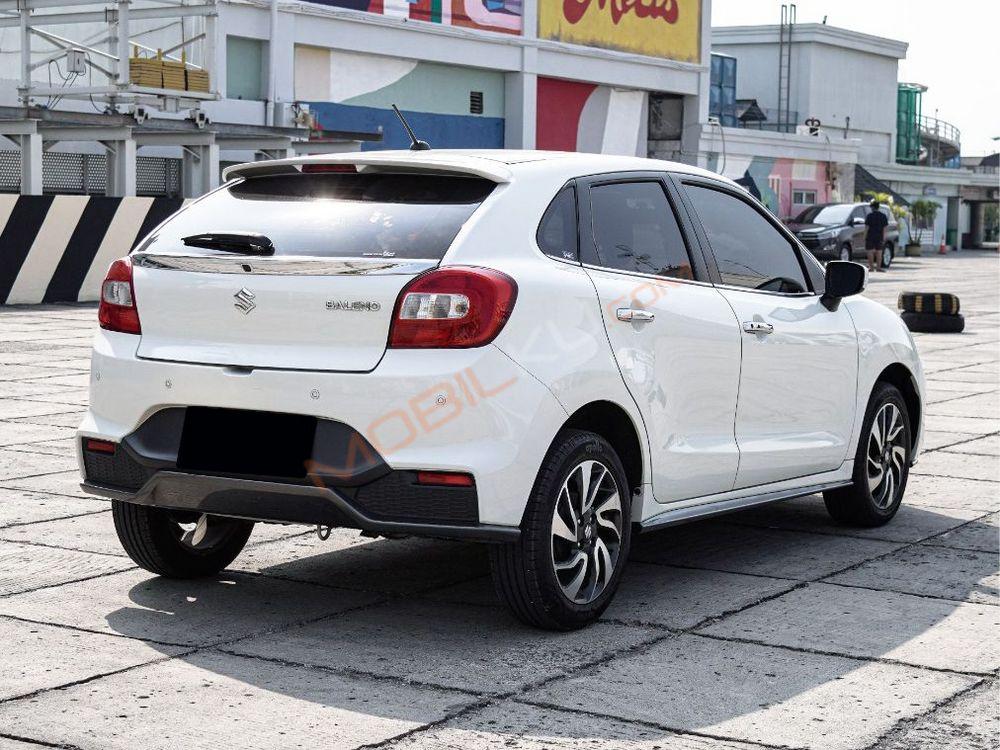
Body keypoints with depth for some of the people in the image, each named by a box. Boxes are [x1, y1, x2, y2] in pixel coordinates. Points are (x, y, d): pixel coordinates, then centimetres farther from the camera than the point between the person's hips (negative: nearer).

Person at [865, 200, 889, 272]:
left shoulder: (869, 216, -6)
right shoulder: (883, 216, 5)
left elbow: (866, 227, -9)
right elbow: (885, 228, 3)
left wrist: (864, 236, -4)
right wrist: (884, 238, 6)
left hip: (870, 237, -3)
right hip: (879, 237, 3)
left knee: (870, 252, 1)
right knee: (879, 252, 8)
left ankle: (871, 267, -1)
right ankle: (878, 267, 7)